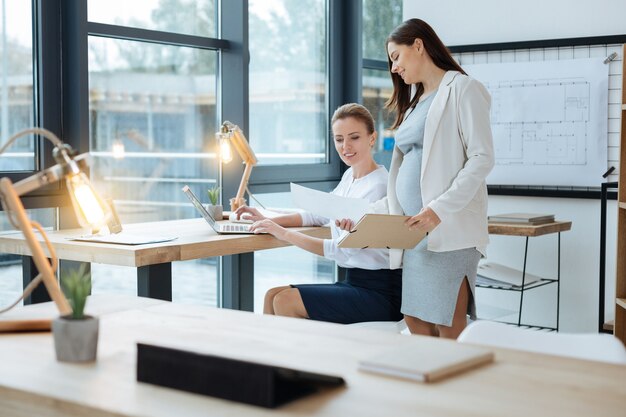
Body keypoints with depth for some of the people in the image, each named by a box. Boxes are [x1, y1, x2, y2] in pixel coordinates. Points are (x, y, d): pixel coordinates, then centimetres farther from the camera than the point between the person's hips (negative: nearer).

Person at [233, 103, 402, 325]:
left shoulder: (378, 186, -17)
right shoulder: (350, 176, 11)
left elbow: (344, 250, -22)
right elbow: (318, 214, 18)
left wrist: (285, 233, -21)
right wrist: (269, 221, 4)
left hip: (380, 292, -8)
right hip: (356, 283, 8)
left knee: (286, 301, -17)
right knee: (273, 295, 0)